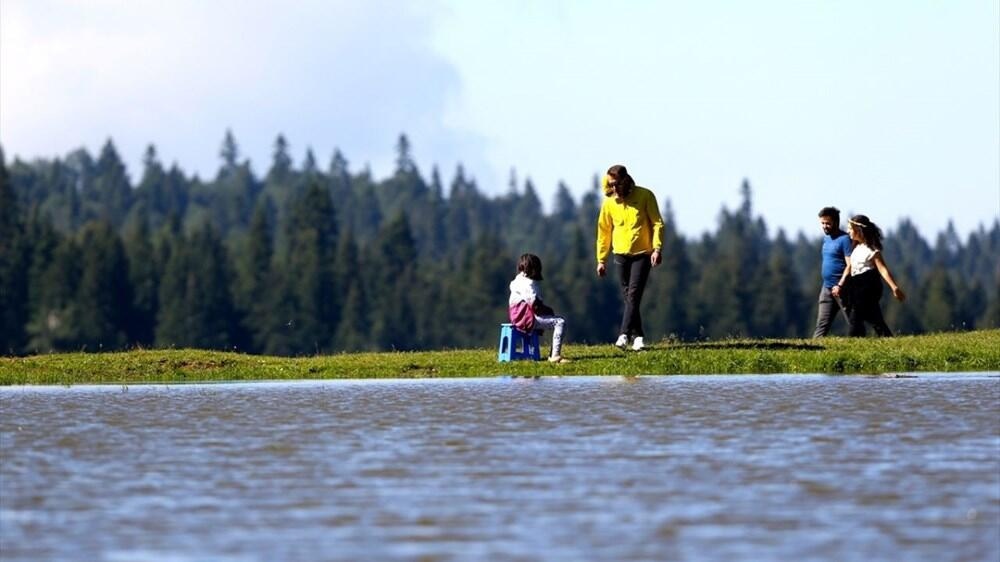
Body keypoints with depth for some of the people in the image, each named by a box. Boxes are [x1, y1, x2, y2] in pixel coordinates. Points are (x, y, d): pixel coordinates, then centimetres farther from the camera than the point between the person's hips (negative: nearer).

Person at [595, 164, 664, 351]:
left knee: (633, 295, -15)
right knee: (628, 296, 5)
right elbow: (604, 231, 9)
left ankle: (624, 334, -22)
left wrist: (657, 248, -18)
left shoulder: (645, 196, -8)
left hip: (642, 254, -4)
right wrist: (601, 259, 9)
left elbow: (657, 223, -6)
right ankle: (638, 336, 12)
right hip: (621, 255, 4)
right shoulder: (609, 202, 1)